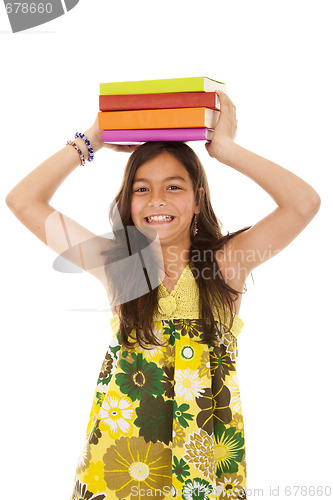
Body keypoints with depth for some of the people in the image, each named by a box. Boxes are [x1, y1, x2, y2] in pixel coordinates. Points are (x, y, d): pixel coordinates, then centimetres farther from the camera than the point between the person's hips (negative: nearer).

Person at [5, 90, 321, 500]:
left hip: (206, 447, -1)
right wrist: (90, 141, -1)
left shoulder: (225, 261, -4)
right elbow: (23, 202, -2)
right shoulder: (116, 264, -1)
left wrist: (226, 148, -9)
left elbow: (304, 203, -17)